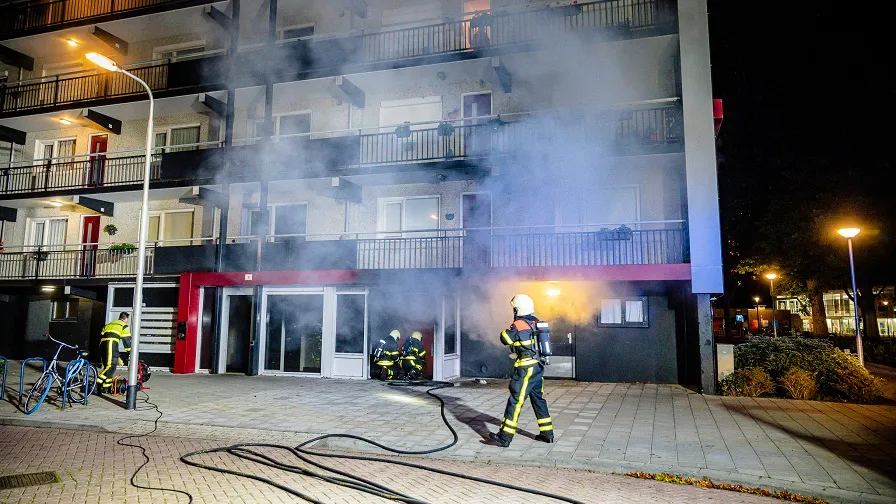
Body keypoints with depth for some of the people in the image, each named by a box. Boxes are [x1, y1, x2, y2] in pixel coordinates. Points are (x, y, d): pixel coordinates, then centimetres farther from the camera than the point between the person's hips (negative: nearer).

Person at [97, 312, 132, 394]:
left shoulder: (108, 325, 30)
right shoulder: (124, 326, 8)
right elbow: (127, 340, 3)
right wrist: (130, 351, 11)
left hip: (102, 345, 8)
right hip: (112, 346, -8)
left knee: (107, 367, 13)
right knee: (111, 366, -8)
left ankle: (106, 388, 13)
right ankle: (98, 382, -19)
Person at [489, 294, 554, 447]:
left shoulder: (519, 325, -13)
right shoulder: (535, 323, 9)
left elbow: (505, 338, -4)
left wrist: (508, 329, 11)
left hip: (526, 369, -8)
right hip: (538, 367, 8)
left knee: (515, 401, -5)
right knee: (538, 399, 18)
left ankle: (505, 437, -3)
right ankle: (547, 433, 24)